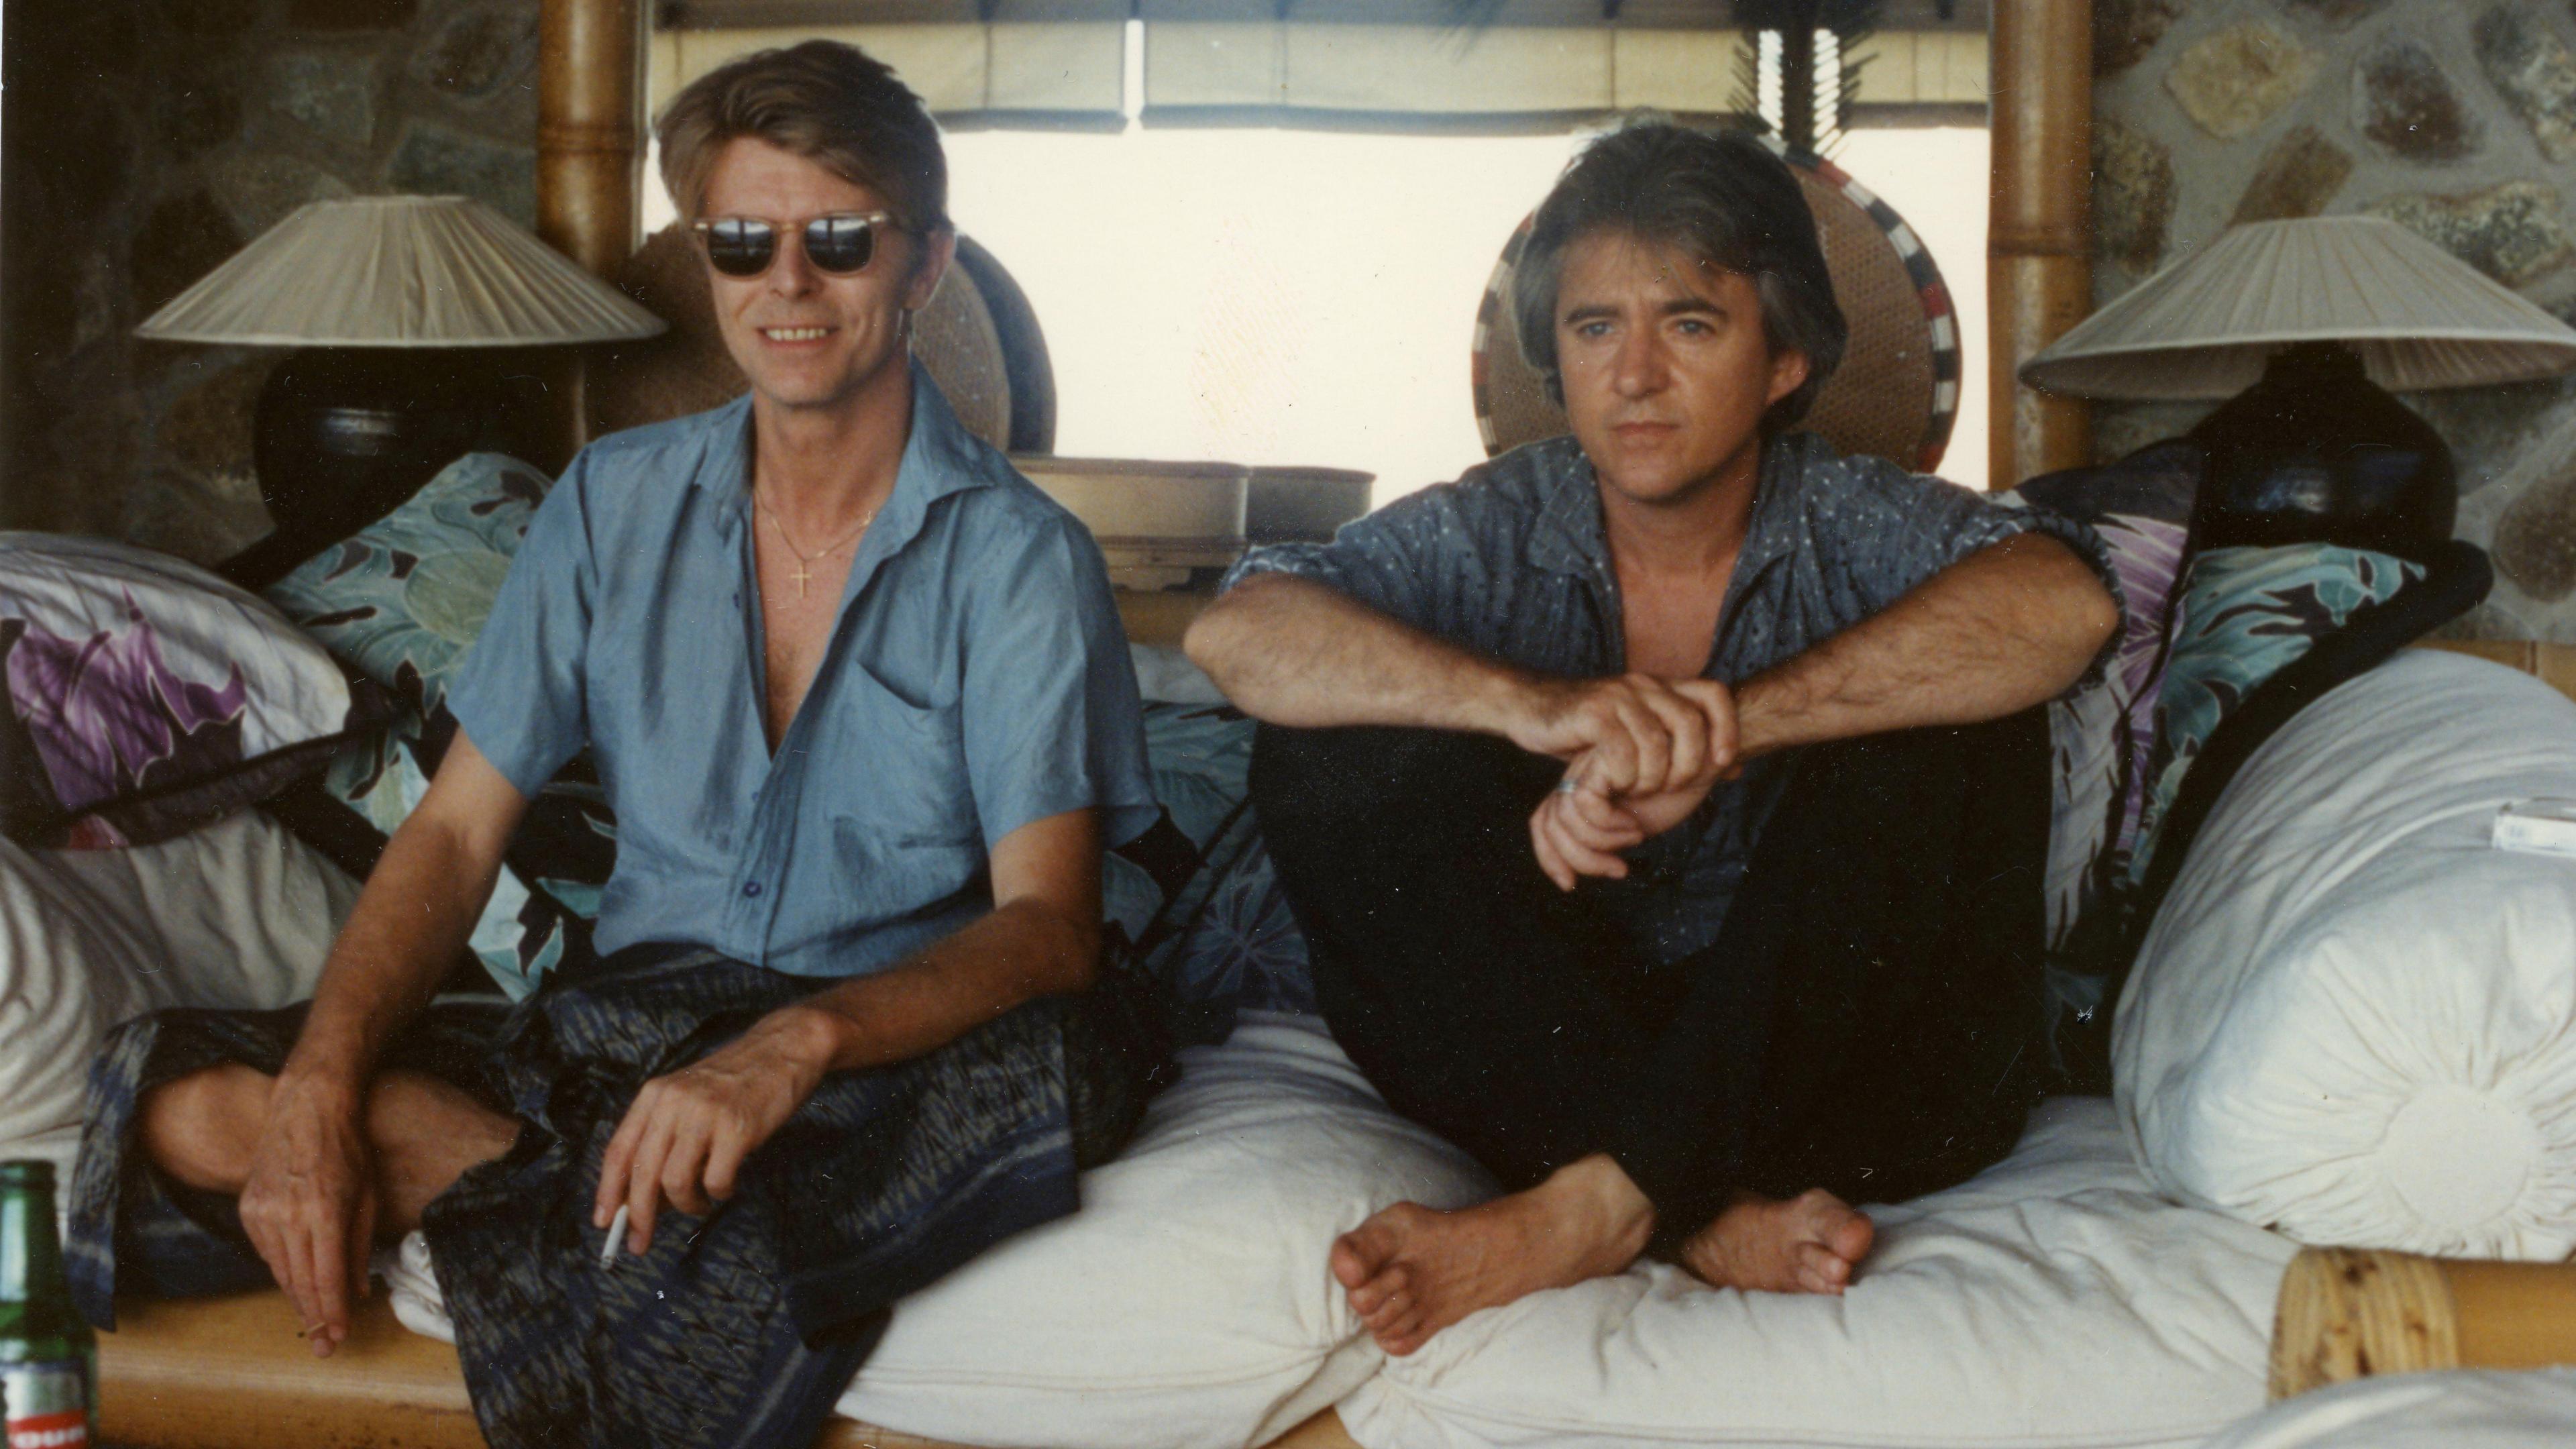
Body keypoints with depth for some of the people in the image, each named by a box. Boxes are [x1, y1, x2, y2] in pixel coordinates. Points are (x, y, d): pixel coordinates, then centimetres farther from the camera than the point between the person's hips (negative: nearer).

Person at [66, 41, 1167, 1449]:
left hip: (886, 1059, -3)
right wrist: (320, 1088, -14)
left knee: (1068, 1052, -39)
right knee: (180, 1101, -17)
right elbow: (456, 831, 5)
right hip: (620, 1024, 3)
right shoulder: (614, 503, 7)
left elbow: (1047, 925, -16)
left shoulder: (1020, 556, -5)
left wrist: (802, 1041, -37)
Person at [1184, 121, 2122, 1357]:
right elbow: (1235, 634, -17)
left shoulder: (1857, 526, -2)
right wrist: (1533, 703, -33)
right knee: (1334, 759, -18)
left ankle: (1601, 1203, -32)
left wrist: (1725, 730, -33)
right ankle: (1707, 1205, -30)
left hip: (1838, 1070, -1)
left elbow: (2065, 602, -25)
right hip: (1539, 1057, 1)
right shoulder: (1490, 535, 1)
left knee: (1950, 732, -23)